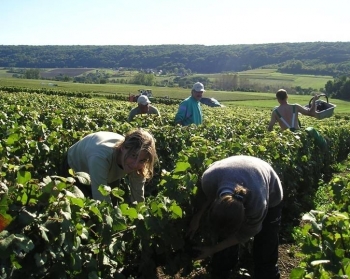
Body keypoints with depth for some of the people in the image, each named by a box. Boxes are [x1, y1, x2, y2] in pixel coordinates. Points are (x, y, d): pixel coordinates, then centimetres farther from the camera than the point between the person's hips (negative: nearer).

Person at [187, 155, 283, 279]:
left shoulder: (258, 204, -44)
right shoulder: (209, 178, -38)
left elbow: (244, 235, -21)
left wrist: (212, 249, -16)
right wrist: (197, 216, -18)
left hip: (270, 198, -3)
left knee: (264, 256, -3)